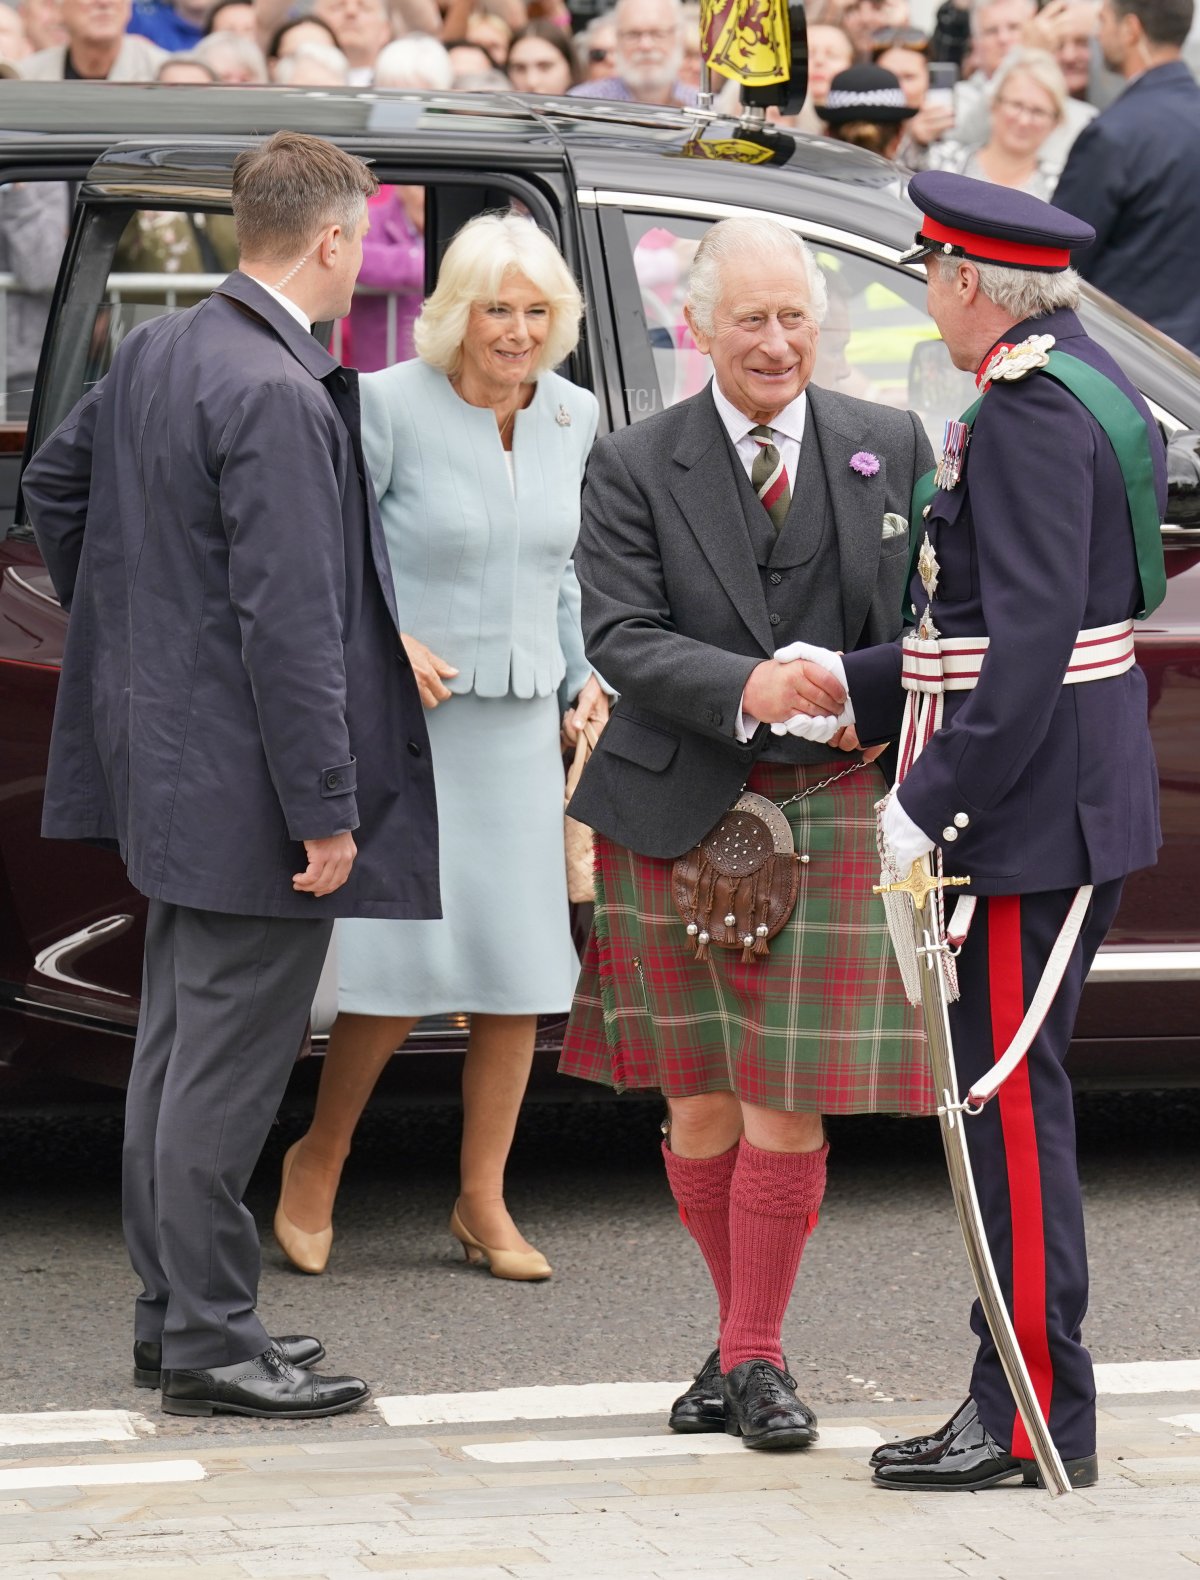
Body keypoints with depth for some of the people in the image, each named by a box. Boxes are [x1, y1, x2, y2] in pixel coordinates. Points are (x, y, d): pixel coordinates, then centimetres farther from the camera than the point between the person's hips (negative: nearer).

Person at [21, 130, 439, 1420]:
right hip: (244, 782, -10)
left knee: (176, 1047, 17)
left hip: (168, 763, 10)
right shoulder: (276, 397, -22)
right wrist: (328, 814, -21)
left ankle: (173, 1314, 26)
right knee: (226, 1066, -3)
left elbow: (52, 483, 21)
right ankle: (207, 1343, 4)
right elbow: (289, 624, -24)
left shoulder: (153, 353, 7)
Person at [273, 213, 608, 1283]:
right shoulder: (389, 407, -11)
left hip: (520, 723, 6)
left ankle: (483, 1203, 17)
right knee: (406, 960, -10)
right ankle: (319, 1161, 14)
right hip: (405, 718, -5)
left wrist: (584, 674, 12)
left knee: (521, 970, 5)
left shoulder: (570, 416, 7)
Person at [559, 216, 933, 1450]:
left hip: (832, 805, 0)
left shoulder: (891, 449, 7)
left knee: (787, 1110, -4)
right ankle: (742, 1334, 23)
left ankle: (754, 1358, 8)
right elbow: (620, 636, -6)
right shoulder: (636, 469, 2)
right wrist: (745, 691, -22)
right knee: (701, 1113, 6)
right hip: (679, 812, 0)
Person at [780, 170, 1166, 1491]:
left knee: (1009, 1098, -6)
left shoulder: (1028, 412, -17)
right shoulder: (1089, 388, 15)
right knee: (1012, 1094, 13)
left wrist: (929, 800, -21)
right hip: (1080, 800, 10)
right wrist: (857, 687, 20)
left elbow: (1029, 644, -24)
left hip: (1034, 810, -10)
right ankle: (1025, 1396, 18)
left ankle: (1034, 1417, -2)